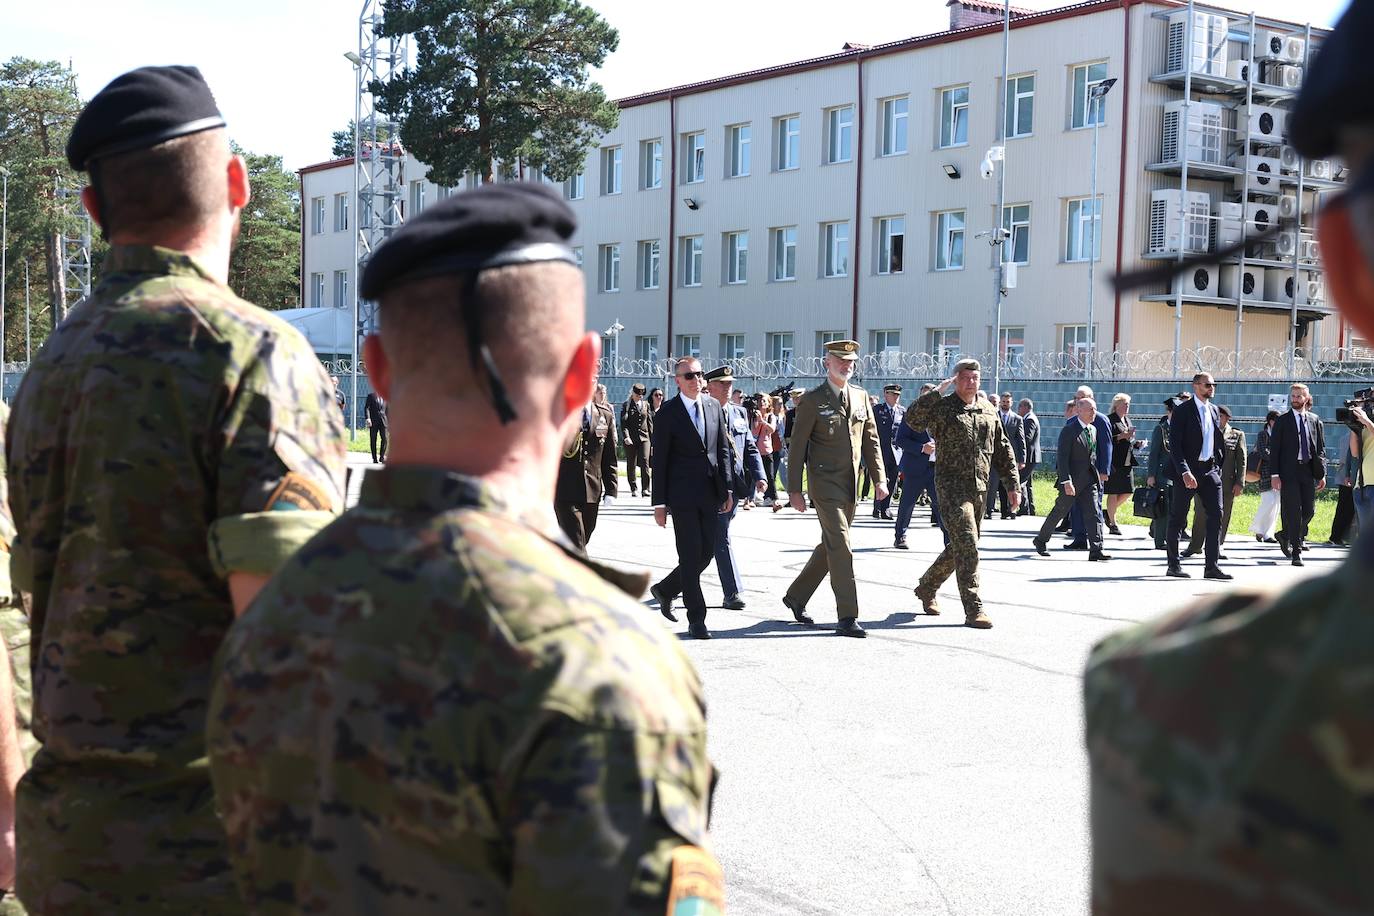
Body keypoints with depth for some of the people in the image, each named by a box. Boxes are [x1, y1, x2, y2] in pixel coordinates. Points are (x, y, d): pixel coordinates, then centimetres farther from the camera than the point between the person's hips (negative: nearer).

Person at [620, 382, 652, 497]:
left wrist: (652, 440, 12)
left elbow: (650, 423, 16)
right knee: (631, 465, 2)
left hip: (644, 437, 1)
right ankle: (634, 489, 10)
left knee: (644, 461, -13)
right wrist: (626, 436, -18)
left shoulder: (646, 405, 15)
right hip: (630, 439, -1)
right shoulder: (626, 406, 5)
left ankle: (645, 488, -12)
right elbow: (623, 423, -3)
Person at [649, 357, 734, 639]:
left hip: (710, 494, 5)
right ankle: (696, 620, 2)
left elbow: (723, 449, 13)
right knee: (691, 556, -4)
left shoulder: (714, 406, 9)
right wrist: (660, 503, -6)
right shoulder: (667, 414, -5)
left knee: (706, 553, 8)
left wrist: (728, 489, 7)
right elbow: (659, 461, -4)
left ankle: (665, 589, 31)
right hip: (682, 495, -5)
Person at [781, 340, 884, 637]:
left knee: (830, 546, 14)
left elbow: (870, 440, 14)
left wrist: (878, 478, 6)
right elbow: (798, 446, -5)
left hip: (851, 485, 6)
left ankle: (796, 597, 30)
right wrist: (794, 489, -8)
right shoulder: (812, 400, -5)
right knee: (840, 546, -12)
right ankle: (848, 618, -12)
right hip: (825, 483, -6)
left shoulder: (860, 396, 12)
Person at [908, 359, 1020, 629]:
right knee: (966, 546, -14)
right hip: (951, 485, -7)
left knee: (960, 548, 14)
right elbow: (913, 419, -23)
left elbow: (1003, 450, 19)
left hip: (980, 488, 7)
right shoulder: (942, 407, -4)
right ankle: (973, 610, -12)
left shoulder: (989, 411, 14)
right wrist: (936, 393, -23)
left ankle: (927, 587, 35)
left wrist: (1013, 484, 14)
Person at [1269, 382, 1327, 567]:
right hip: (1289, 472, -3)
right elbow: (1274, 450, 0)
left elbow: (1321, 449, 12)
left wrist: (1322, 473, 4)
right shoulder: (1282, 422, 3)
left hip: (1309, 471, 3)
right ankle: (1296, 552, 0)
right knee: (1293, 512, -6)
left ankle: (1286, 535, 27)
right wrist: (1274, 474, -9)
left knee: (1309, 510, 2)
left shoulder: (1314, 420, 11)